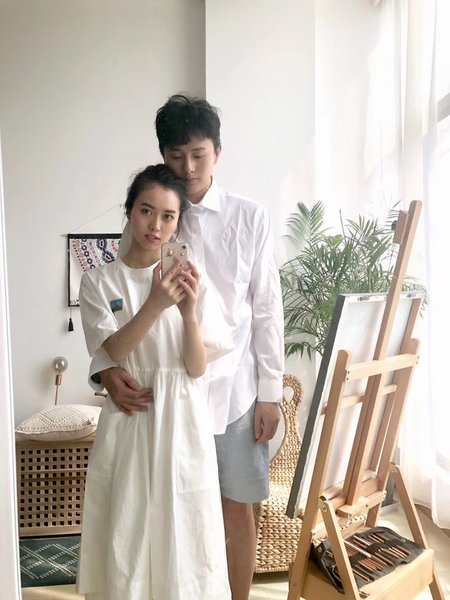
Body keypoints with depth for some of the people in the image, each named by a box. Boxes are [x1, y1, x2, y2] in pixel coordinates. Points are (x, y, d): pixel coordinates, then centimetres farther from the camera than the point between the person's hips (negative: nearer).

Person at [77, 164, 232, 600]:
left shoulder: (191, 279, -2)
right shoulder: (99, 281, -2)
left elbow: (197, 368, -6)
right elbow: (116, 353, -12)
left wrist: (189, 311, -23)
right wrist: (154, 305, -26)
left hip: (182, 419, 0)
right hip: (128, 418, 0)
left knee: (182, 524, 10)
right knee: (127, 522, 10)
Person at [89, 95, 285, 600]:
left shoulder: (250, 218, -2)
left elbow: (266, 310, -1)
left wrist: (270, 392, -2)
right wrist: (107, 368, -19)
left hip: (235, 391, 0)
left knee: (237, 509, 13)